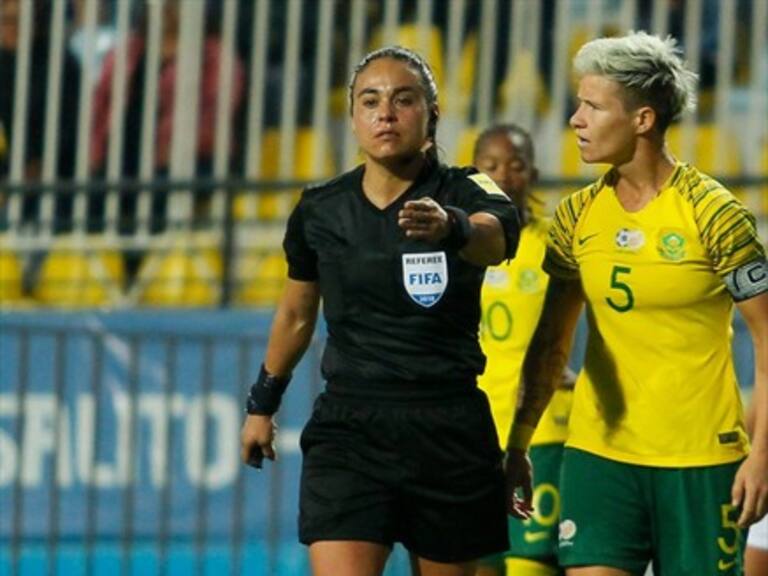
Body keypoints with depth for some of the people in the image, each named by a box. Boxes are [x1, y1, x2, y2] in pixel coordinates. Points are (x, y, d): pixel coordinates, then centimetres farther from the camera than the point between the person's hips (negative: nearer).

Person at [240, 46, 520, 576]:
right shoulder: (320, 212, 3)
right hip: (348, 429, 1)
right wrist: (263, 403, 27)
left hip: (451, 432, -1)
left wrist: (449, 227, -55)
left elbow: (496, 235, -32)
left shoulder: (465, 193, -6)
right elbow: (297, 314, 20)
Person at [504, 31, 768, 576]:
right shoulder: (578, 215, 5)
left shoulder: (711, 213, -8)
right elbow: (552, 340, 14)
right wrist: (517, 445, 13)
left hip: (701, 460, -4)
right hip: (598, 451, 4)